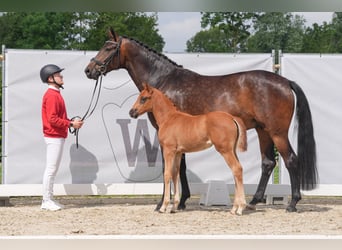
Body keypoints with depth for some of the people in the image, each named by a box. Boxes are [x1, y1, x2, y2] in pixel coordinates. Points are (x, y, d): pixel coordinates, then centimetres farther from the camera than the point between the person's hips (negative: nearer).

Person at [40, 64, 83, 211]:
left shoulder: (55, 94, 15)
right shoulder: (52, 95, -16)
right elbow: (52, 119, -22)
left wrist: (71, 121, 7)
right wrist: (71, 124, -19)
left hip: (58, 137, 10)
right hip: (54, 137, -10)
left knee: (52, 170, 13)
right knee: (51, 169, -7)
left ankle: (49, 200, 18)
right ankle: (47, 201, -4)